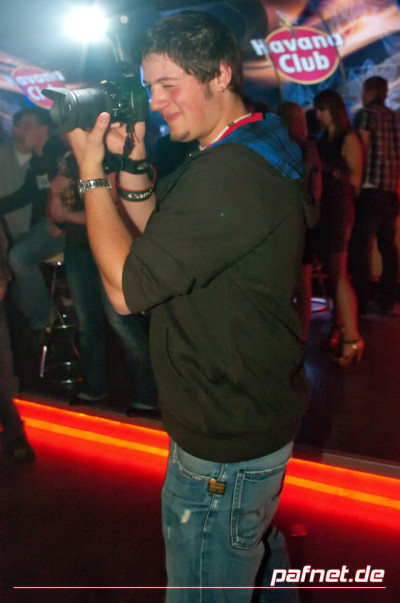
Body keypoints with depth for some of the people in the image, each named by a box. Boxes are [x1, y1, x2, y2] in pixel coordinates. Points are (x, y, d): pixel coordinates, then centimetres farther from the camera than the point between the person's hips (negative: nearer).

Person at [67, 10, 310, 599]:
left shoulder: (227, 175, -28)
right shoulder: (247, 153, 8)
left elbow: (126, 287, -25)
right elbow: (161, 236, 13)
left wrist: (91, 172, -16)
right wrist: (132, 166, -2)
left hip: (224, 450, -10)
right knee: (254, 554, 32)